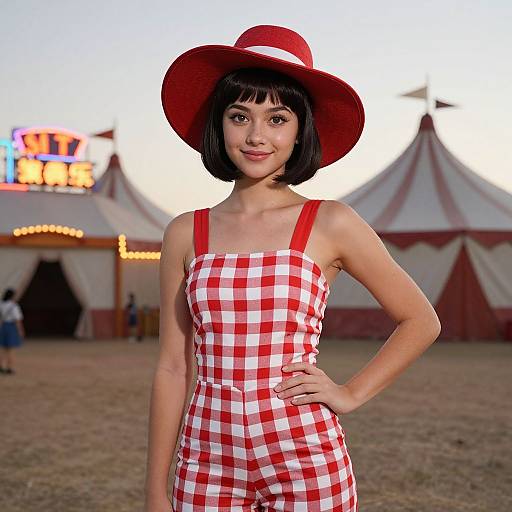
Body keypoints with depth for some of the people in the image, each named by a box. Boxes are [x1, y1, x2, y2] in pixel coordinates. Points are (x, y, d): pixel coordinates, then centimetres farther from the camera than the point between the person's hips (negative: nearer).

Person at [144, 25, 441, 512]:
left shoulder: (331, 225, -3)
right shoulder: (185, 234, 3)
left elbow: (421, 321, 7)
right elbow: (173, 367, 5)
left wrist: (350, 393, -1)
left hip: (306, 458, -2)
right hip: (208, 461, 2)